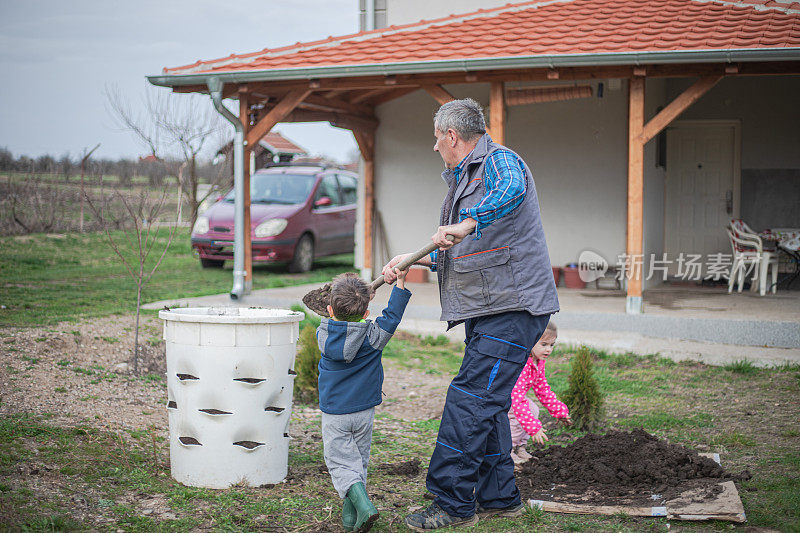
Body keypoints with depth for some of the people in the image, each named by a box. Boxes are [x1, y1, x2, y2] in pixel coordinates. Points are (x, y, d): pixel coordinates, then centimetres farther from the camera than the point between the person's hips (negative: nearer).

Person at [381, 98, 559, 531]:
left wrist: (467, 223, -45)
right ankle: (499, 498, 23)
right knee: (485, 405, 14)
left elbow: (512, 191, -35)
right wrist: (407, 262, 19)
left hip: (512, 308, -10)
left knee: (468, 401, -12)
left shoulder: (499, 161, -8)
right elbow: (453, 253, 28)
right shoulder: (464, 179, 23)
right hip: (488, 311, 10)